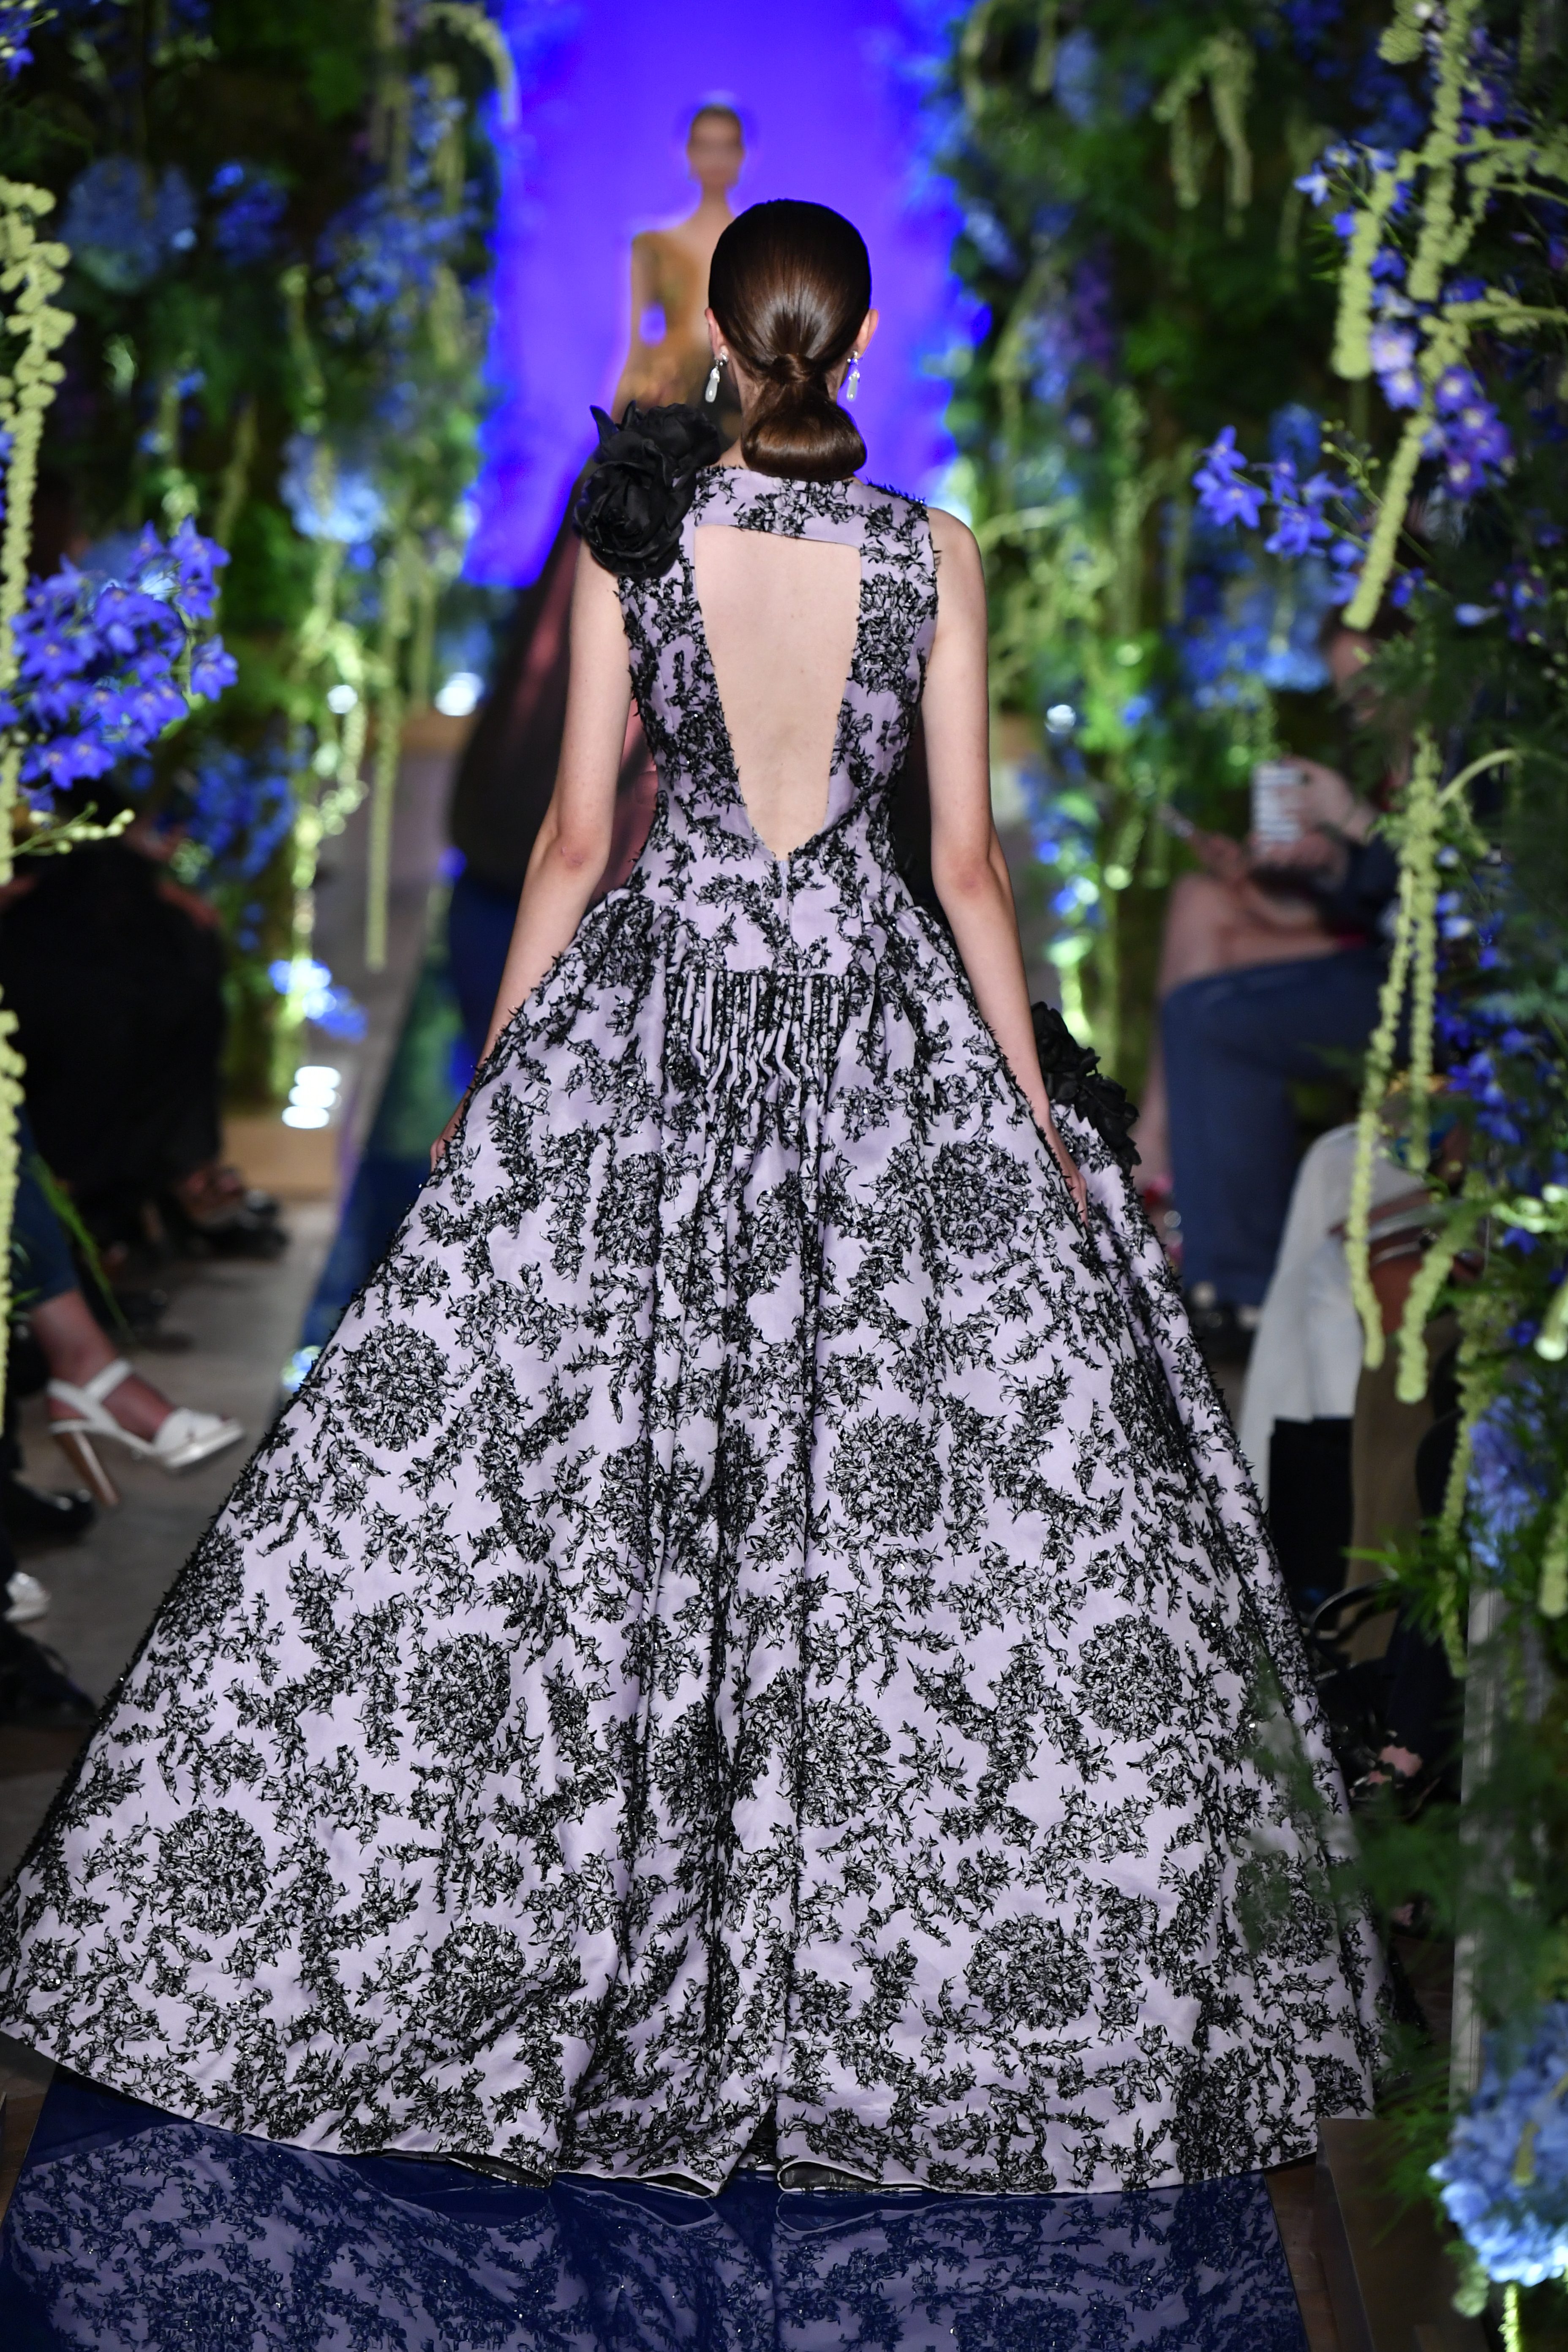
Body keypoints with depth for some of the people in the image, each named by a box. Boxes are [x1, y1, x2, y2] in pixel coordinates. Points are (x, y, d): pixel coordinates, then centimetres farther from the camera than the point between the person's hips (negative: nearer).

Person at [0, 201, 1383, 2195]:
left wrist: (491, 1080, 9)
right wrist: (1038, 1119, 6)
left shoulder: (630, 529, -3)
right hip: (874, 1016, 0)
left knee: (560, 1480, 8)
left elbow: (577, 833, -1)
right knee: (938, 1495, 6)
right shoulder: (932, 553, -3)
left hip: (654, 1009, 1)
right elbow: (968, 861, -2)